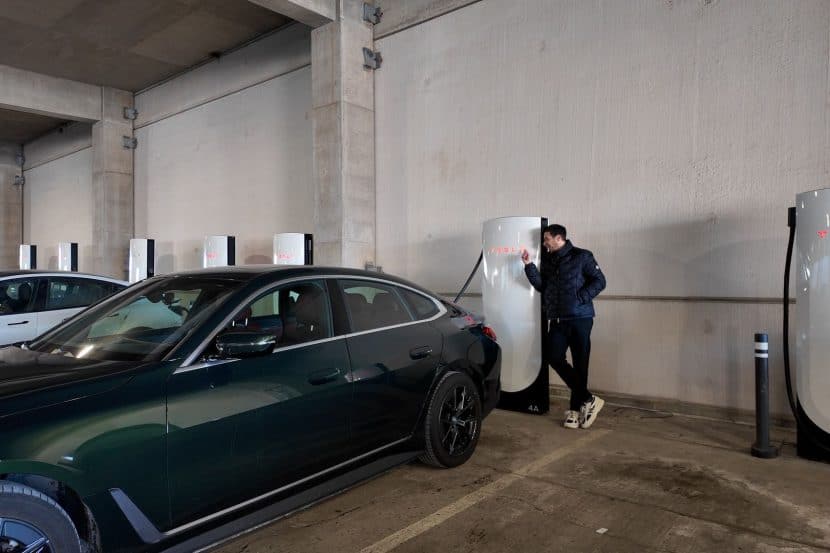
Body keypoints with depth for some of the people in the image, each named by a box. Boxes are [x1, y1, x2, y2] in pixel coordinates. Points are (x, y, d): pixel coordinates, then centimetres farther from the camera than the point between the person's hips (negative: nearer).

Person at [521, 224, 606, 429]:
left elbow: (599, 281, -5)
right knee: (555, 358, -5)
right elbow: (541, 285, 9)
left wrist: (580, 298, -16)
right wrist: (529, 265, -2)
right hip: (557, 319, 6)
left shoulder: (582, 256, -2)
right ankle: (588, 400, 8)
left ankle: (575, 408, 14)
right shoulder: (547, 260, 14)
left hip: (580, 318, -5)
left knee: (580, 363, 0)